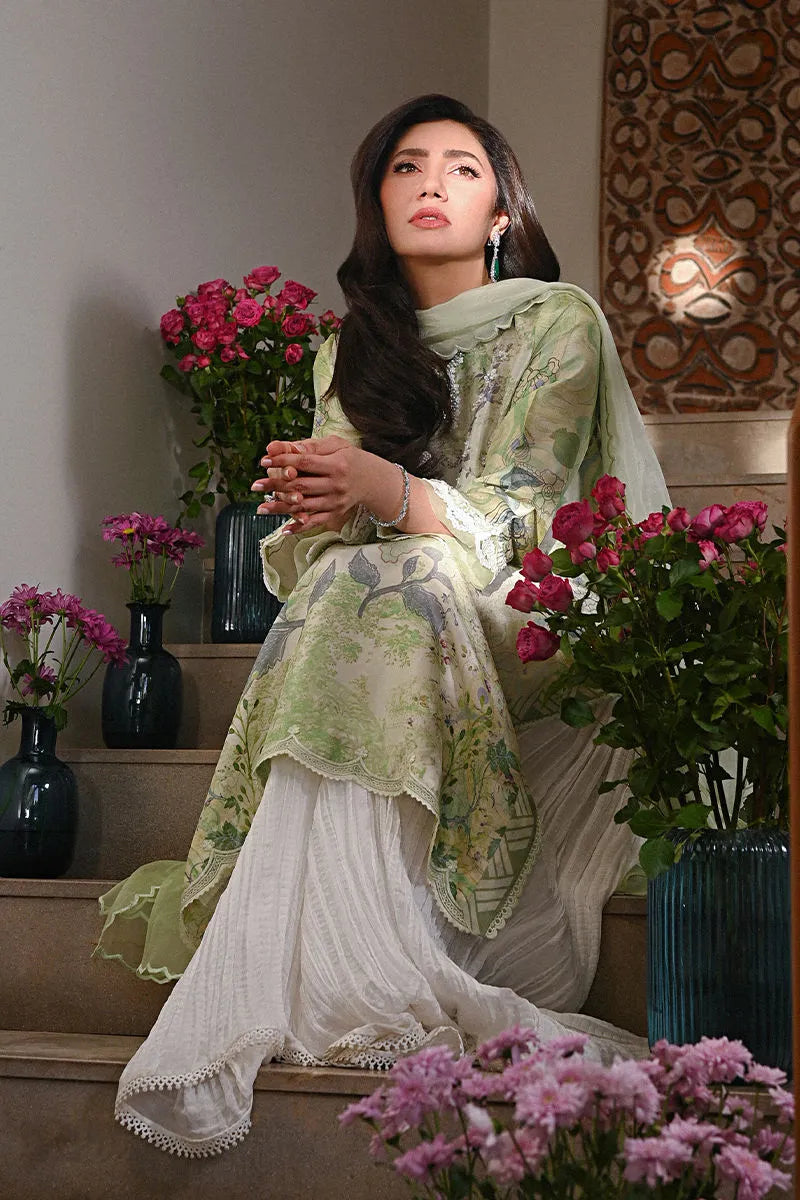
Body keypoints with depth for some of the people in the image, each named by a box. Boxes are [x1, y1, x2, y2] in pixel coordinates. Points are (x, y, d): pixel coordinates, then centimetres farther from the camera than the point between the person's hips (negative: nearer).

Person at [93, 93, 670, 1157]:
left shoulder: (557, 323, -2)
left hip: (536, 623, -4)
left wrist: (392, 493, -32)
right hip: (396, 627, 4)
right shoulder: (350, 352, 13)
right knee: (343, 584, -32)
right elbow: (331, 545, 7)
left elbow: (516, 519, -12)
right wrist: (316, 508, -19)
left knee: (379, 591, -34)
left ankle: (252, 996, -44)